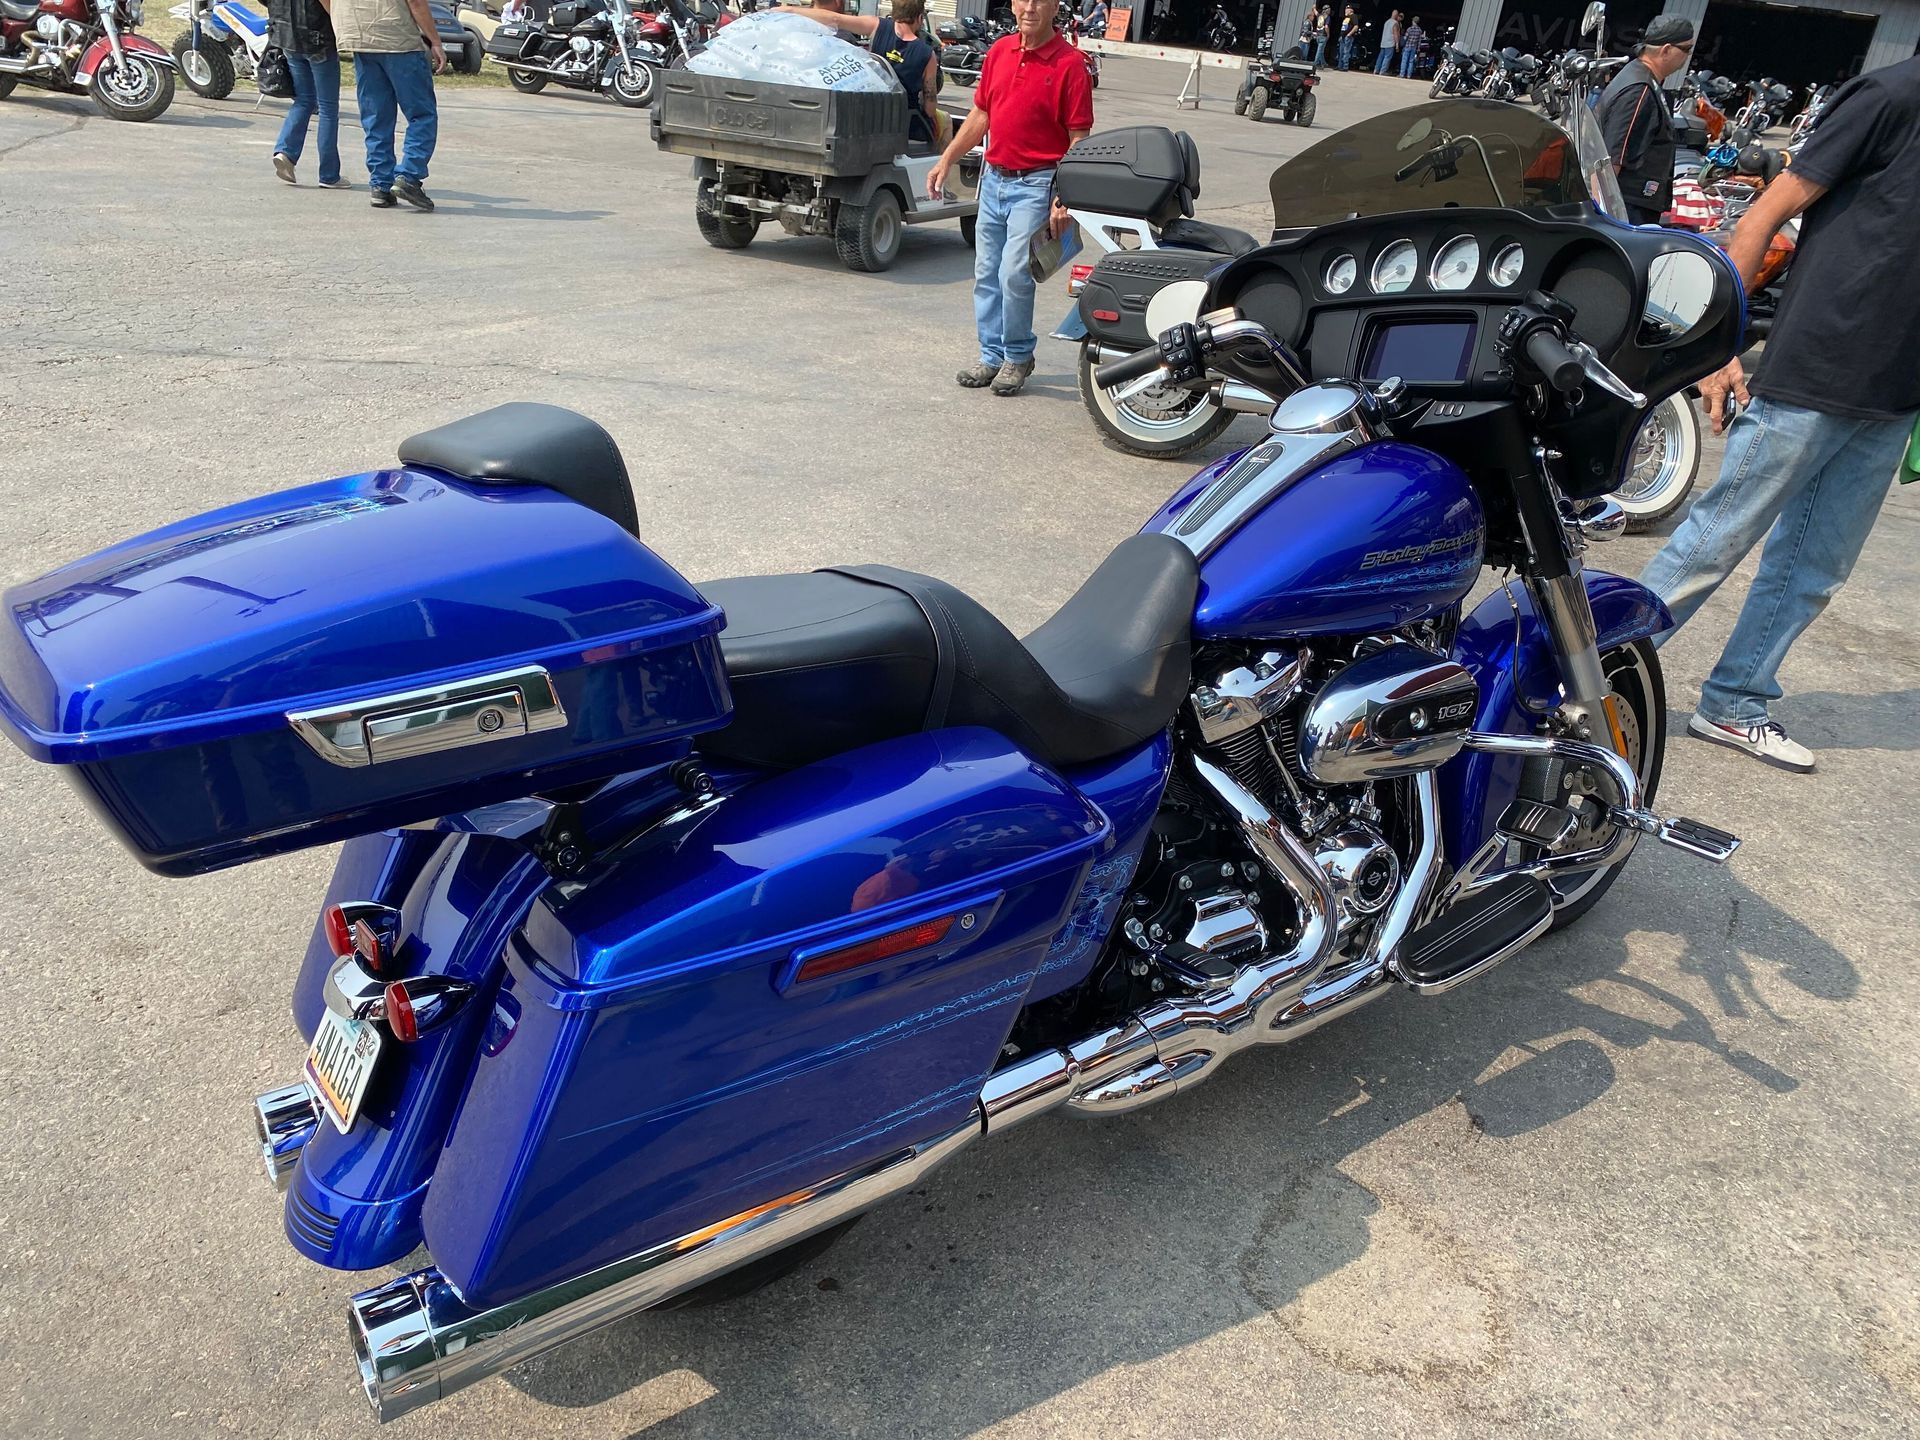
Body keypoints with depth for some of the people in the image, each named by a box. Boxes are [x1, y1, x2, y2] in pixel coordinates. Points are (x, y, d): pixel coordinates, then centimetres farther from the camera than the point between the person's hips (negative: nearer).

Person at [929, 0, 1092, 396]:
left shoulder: (1069, 63, -9)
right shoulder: (999, 51, 9)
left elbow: (1079, 138, -11)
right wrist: (946, 159, 14)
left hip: (1035, 184, -6)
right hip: (993, 177, 6)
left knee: (1014, 273, -13)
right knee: (986, 273, 9)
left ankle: (1018, 356, 6)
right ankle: (991, 355, 21)